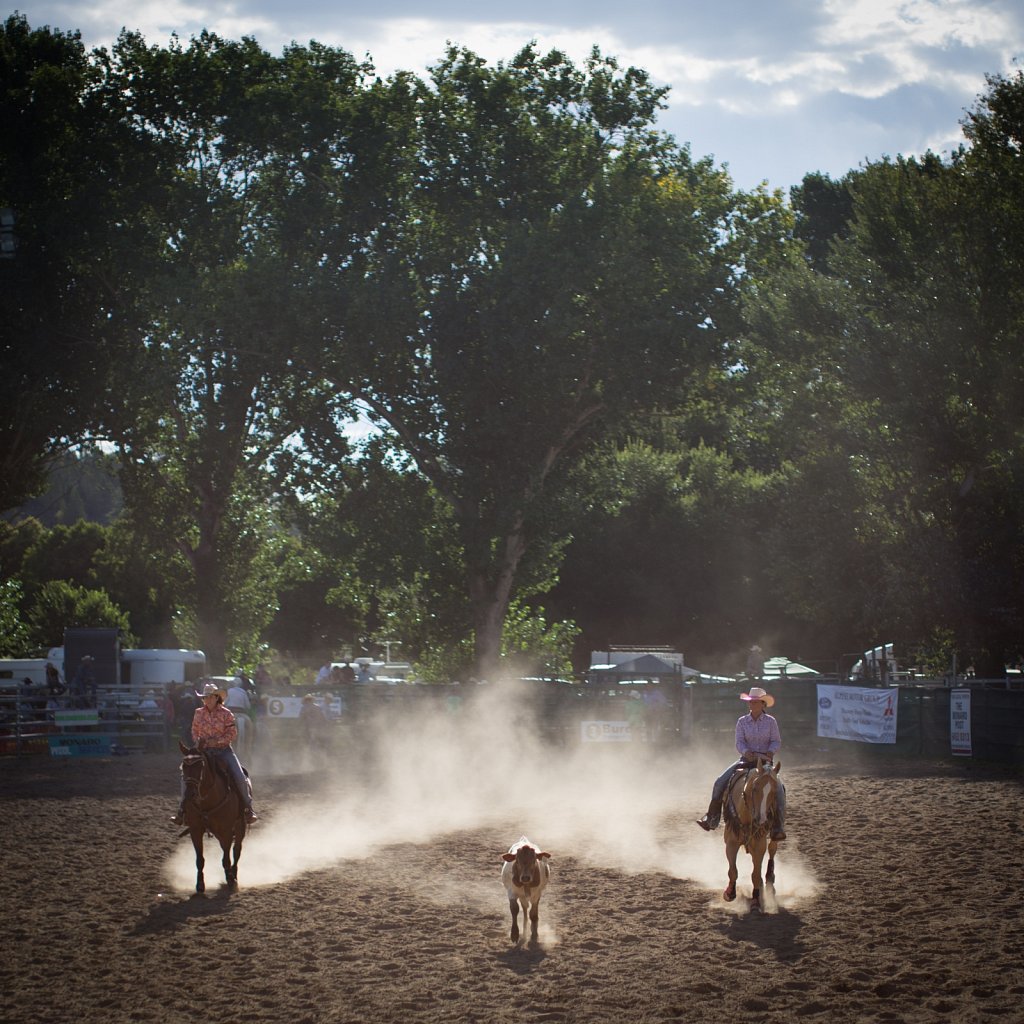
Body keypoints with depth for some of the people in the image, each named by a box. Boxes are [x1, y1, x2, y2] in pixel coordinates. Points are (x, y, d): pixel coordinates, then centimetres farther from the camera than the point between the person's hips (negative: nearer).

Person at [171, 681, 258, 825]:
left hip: (223, 750, -3)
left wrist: (215, 741, -19)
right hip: (204, 751, 3)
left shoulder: (226, 714, -4)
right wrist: (198, 741, -6)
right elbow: (195, 732, 15)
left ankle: (249, 809, -3)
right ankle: (182, 810, -2)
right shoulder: (199, 713, 6)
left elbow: (232, 734, -7)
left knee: (239, 778, -18)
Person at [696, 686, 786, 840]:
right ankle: (711, 819, -8)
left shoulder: (770, 721, 1)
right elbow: (739, 742, -3)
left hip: (765, 760, -2)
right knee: (720, 782, -15)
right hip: (747, 760, 2)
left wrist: (771, 751, -23)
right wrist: (746, 752, -24)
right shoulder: (742, 721, 4)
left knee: (778, 788, -26)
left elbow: (776, 741, -2)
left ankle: (778, 828, -21)